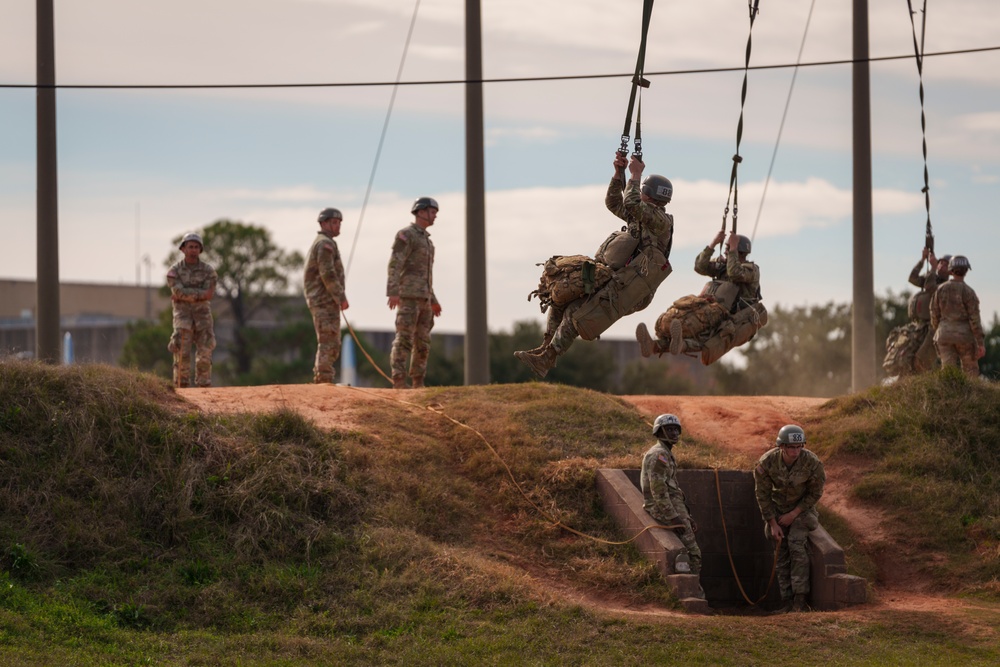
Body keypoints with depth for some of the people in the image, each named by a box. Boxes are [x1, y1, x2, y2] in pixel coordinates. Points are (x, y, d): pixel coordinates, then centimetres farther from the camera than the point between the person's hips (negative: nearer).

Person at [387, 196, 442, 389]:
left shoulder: (425, 240, 23)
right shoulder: (405, 235, -7)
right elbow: (394, 265, -16)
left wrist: (433, 300, 26)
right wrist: (393, 292, -27)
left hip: (422, 298, 9)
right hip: (408, 295, -9)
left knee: (422, 342, 6)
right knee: (404, 339, -12)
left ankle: (418, 383, 9)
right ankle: (399, 381, -14)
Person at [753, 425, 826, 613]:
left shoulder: (812, 463, -26)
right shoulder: (767, 462, -23)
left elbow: (815, 493, -11)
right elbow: (762, 494, -10)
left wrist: (794, 514, -15)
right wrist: (773, 523, -10)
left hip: (801, 508, -2)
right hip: (777, 509, 2)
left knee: (796, 546, -20)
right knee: (781, 554, -1)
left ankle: (800, 599, -19)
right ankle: (787, 602, 4)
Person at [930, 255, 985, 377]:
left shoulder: (940, 289, -1)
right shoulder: (969, 292, -12)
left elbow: (934, 315, 4)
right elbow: (975, 319, -14)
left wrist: (938, 333, 20)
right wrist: (981, 343, -12)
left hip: (945, 335, 3)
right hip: (964, 335, -3)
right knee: (971, 372, 13)